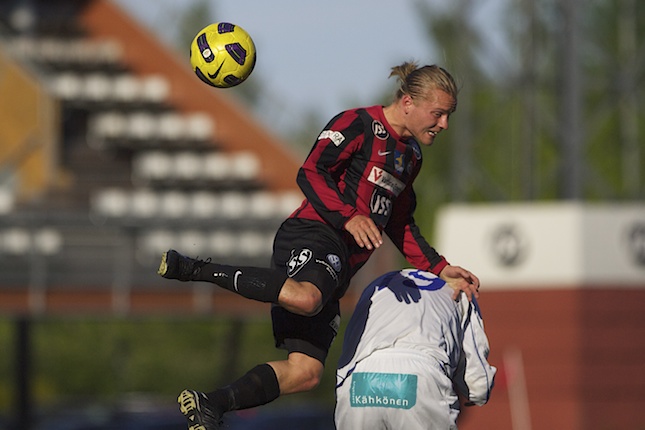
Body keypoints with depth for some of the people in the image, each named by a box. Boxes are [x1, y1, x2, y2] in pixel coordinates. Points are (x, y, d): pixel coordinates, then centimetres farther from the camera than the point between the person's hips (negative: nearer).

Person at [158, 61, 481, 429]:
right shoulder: (359, 124, -1)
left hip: (338, 266, 9)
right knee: (305, 298, -43)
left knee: (306, 372, -5)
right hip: (314, 237, -9)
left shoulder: (410, 156, 26)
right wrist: (348, 216, -24)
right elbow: (311, 172, -11)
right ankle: (195, 270, -30)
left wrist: (440, 269, 23)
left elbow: (401, 226, 33)